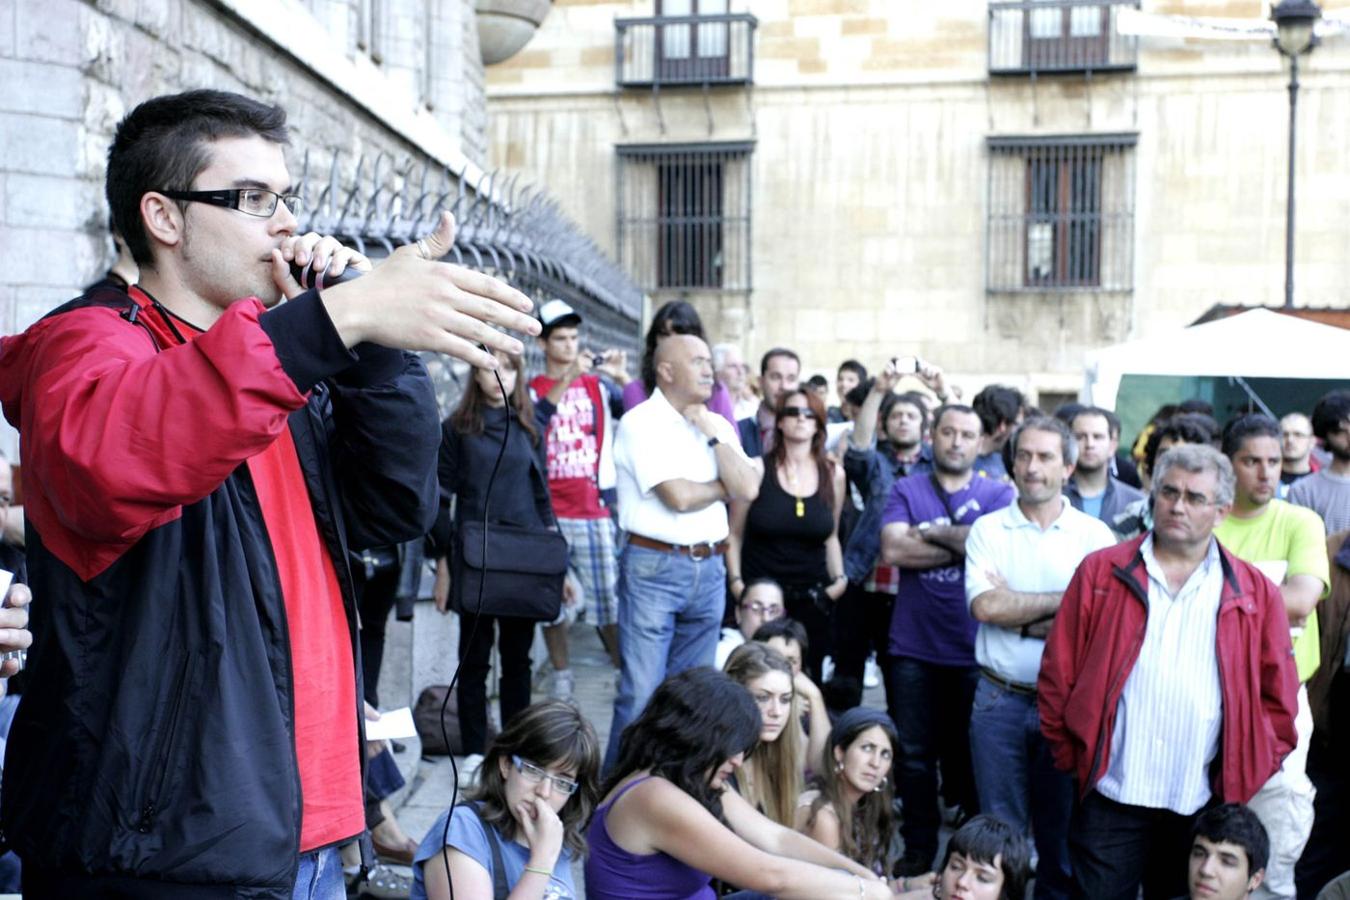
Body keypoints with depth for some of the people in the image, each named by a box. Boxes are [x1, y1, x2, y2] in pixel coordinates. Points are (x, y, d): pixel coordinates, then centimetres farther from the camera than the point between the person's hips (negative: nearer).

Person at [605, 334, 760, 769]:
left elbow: (749, 490, -1)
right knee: (641, 695, -5)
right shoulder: (640, 422, -7)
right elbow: (679, 496, -17)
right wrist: (724, 488, 1)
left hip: (709, 569, 6)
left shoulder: (717, 425, 12)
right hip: (653, 568, -6)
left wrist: (711, 435, -4)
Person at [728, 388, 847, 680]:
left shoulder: (833, 474, 4)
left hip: (812, 598, 2)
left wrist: (839, 578, 4)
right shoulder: (757, 469, -4)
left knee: (807, 676, 1)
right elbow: (734, 534, 0)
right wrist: (735, 581, -7)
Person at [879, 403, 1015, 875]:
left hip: (975, 649, 0)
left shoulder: (998, 493, 3)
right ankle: (918, 850, 20)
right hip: (913, 647, 1)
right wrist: (965, 544, -10)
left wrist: (930, 531, -9)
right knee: (914, 756, 7)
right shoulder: (905, 490, 5)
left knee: (971, 755, 12)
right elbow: (893, 549, -11)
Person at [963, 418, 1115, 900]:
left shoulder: (1095, 534, 0)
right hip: (1000, 698, 0)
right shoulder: (988, 529, 1)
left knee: (1062, 829, 12)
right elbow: (985, 606, -12)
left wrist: (1015, 609, -13)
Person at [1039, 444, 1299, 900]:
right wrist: (1069, 757, -1)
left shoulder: (1255, 593, 6)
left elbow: (1278, 697, 9)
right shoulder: (1100, 572, 3)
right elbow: (1058, 674, 3)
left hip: (1204, 806, 1)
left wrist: (1247, 775, 4)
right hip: (1109, 798, -1)